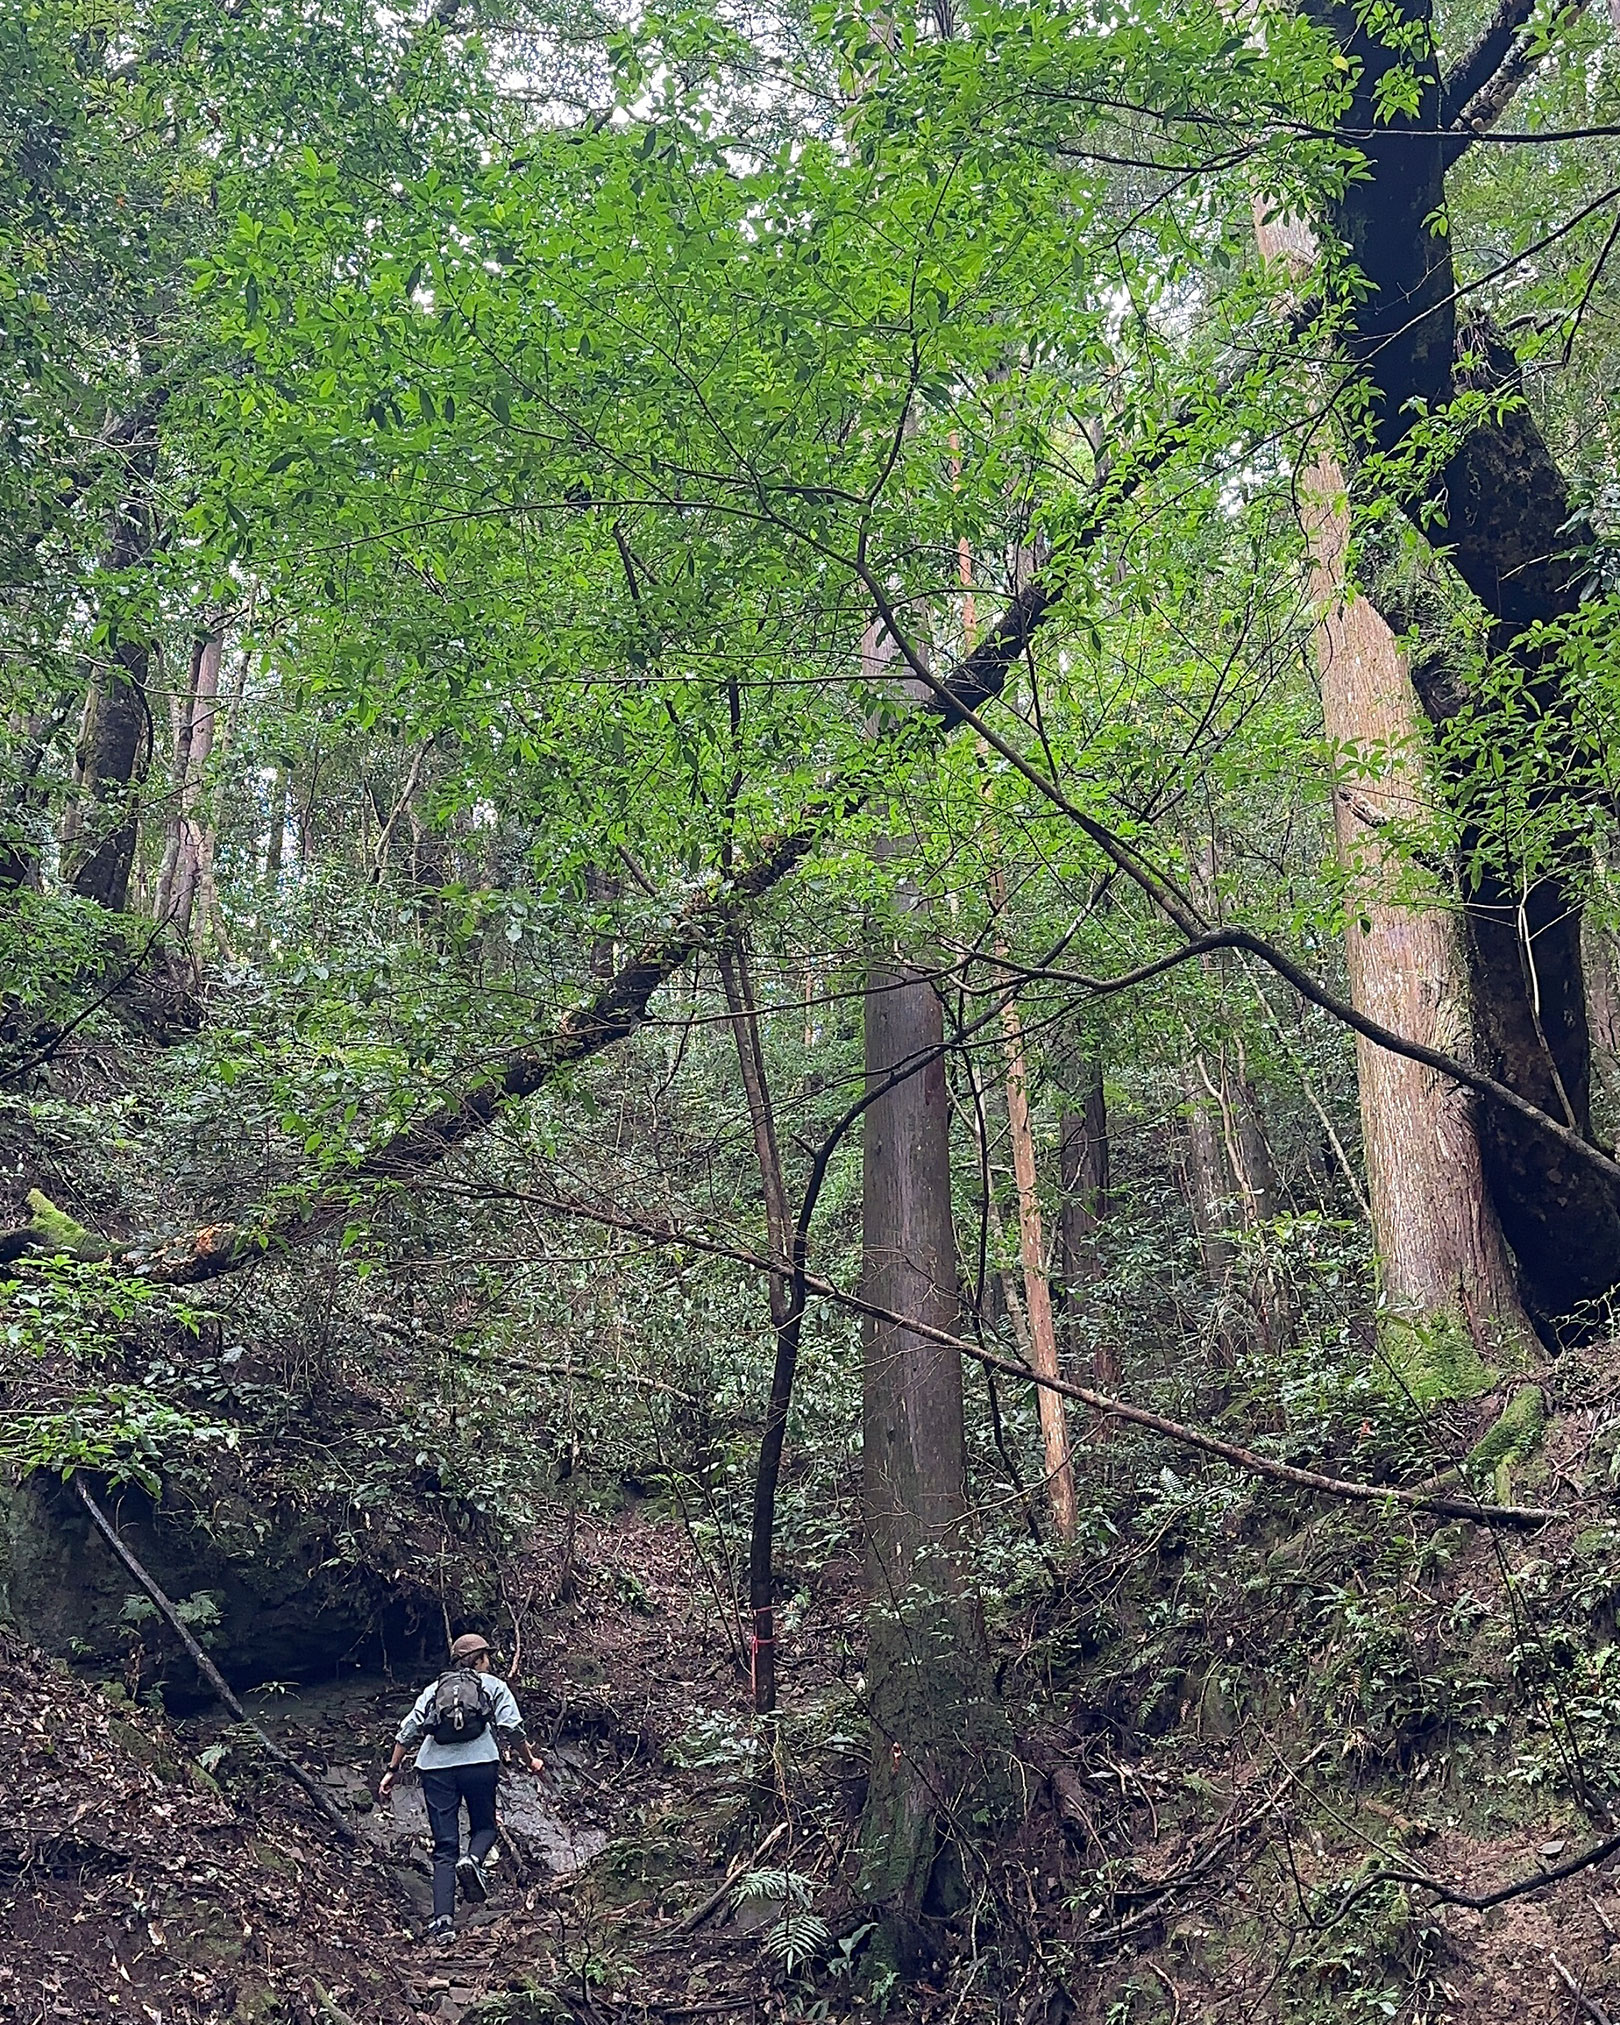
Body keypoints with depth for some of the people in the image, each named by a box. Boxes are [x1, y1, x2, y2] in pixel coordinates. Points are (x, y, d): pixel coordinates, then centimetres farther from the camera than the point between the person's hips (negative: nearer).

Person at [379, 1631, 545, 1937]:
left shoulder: (433, 1689, 24)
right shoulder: (494, 1686, 17)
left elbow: (408, 1731, 15)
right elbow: (512, 1728, 7)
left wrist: (392, 1770, 18)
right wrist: (530, 1761, 19)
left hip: (435, 1766, 2)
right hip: (479, 1762, -2)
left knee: (444, 1847, 5)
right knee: (484, 1827, 18)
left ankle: (443, 1920, -10)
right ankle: (472, 1860, -16)